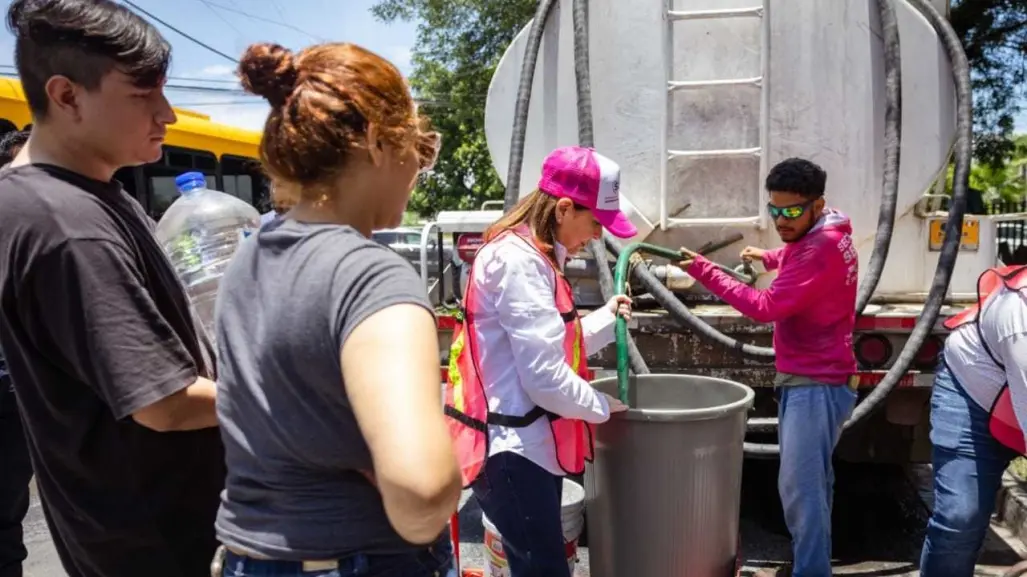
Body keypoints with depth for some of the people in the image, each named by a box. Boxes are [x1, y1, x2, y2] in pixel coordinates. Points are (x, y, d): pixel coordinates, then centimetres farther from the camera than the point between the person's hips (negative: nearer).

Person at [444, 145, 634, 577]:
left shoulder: (532, 257, 14)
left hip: (530, 443, 11)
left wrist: (607, 318, 10)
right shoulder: (517, 261, -19)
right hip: (510, 450, -11)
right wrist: (603, 408, -5)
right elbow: (545, 377, -21)